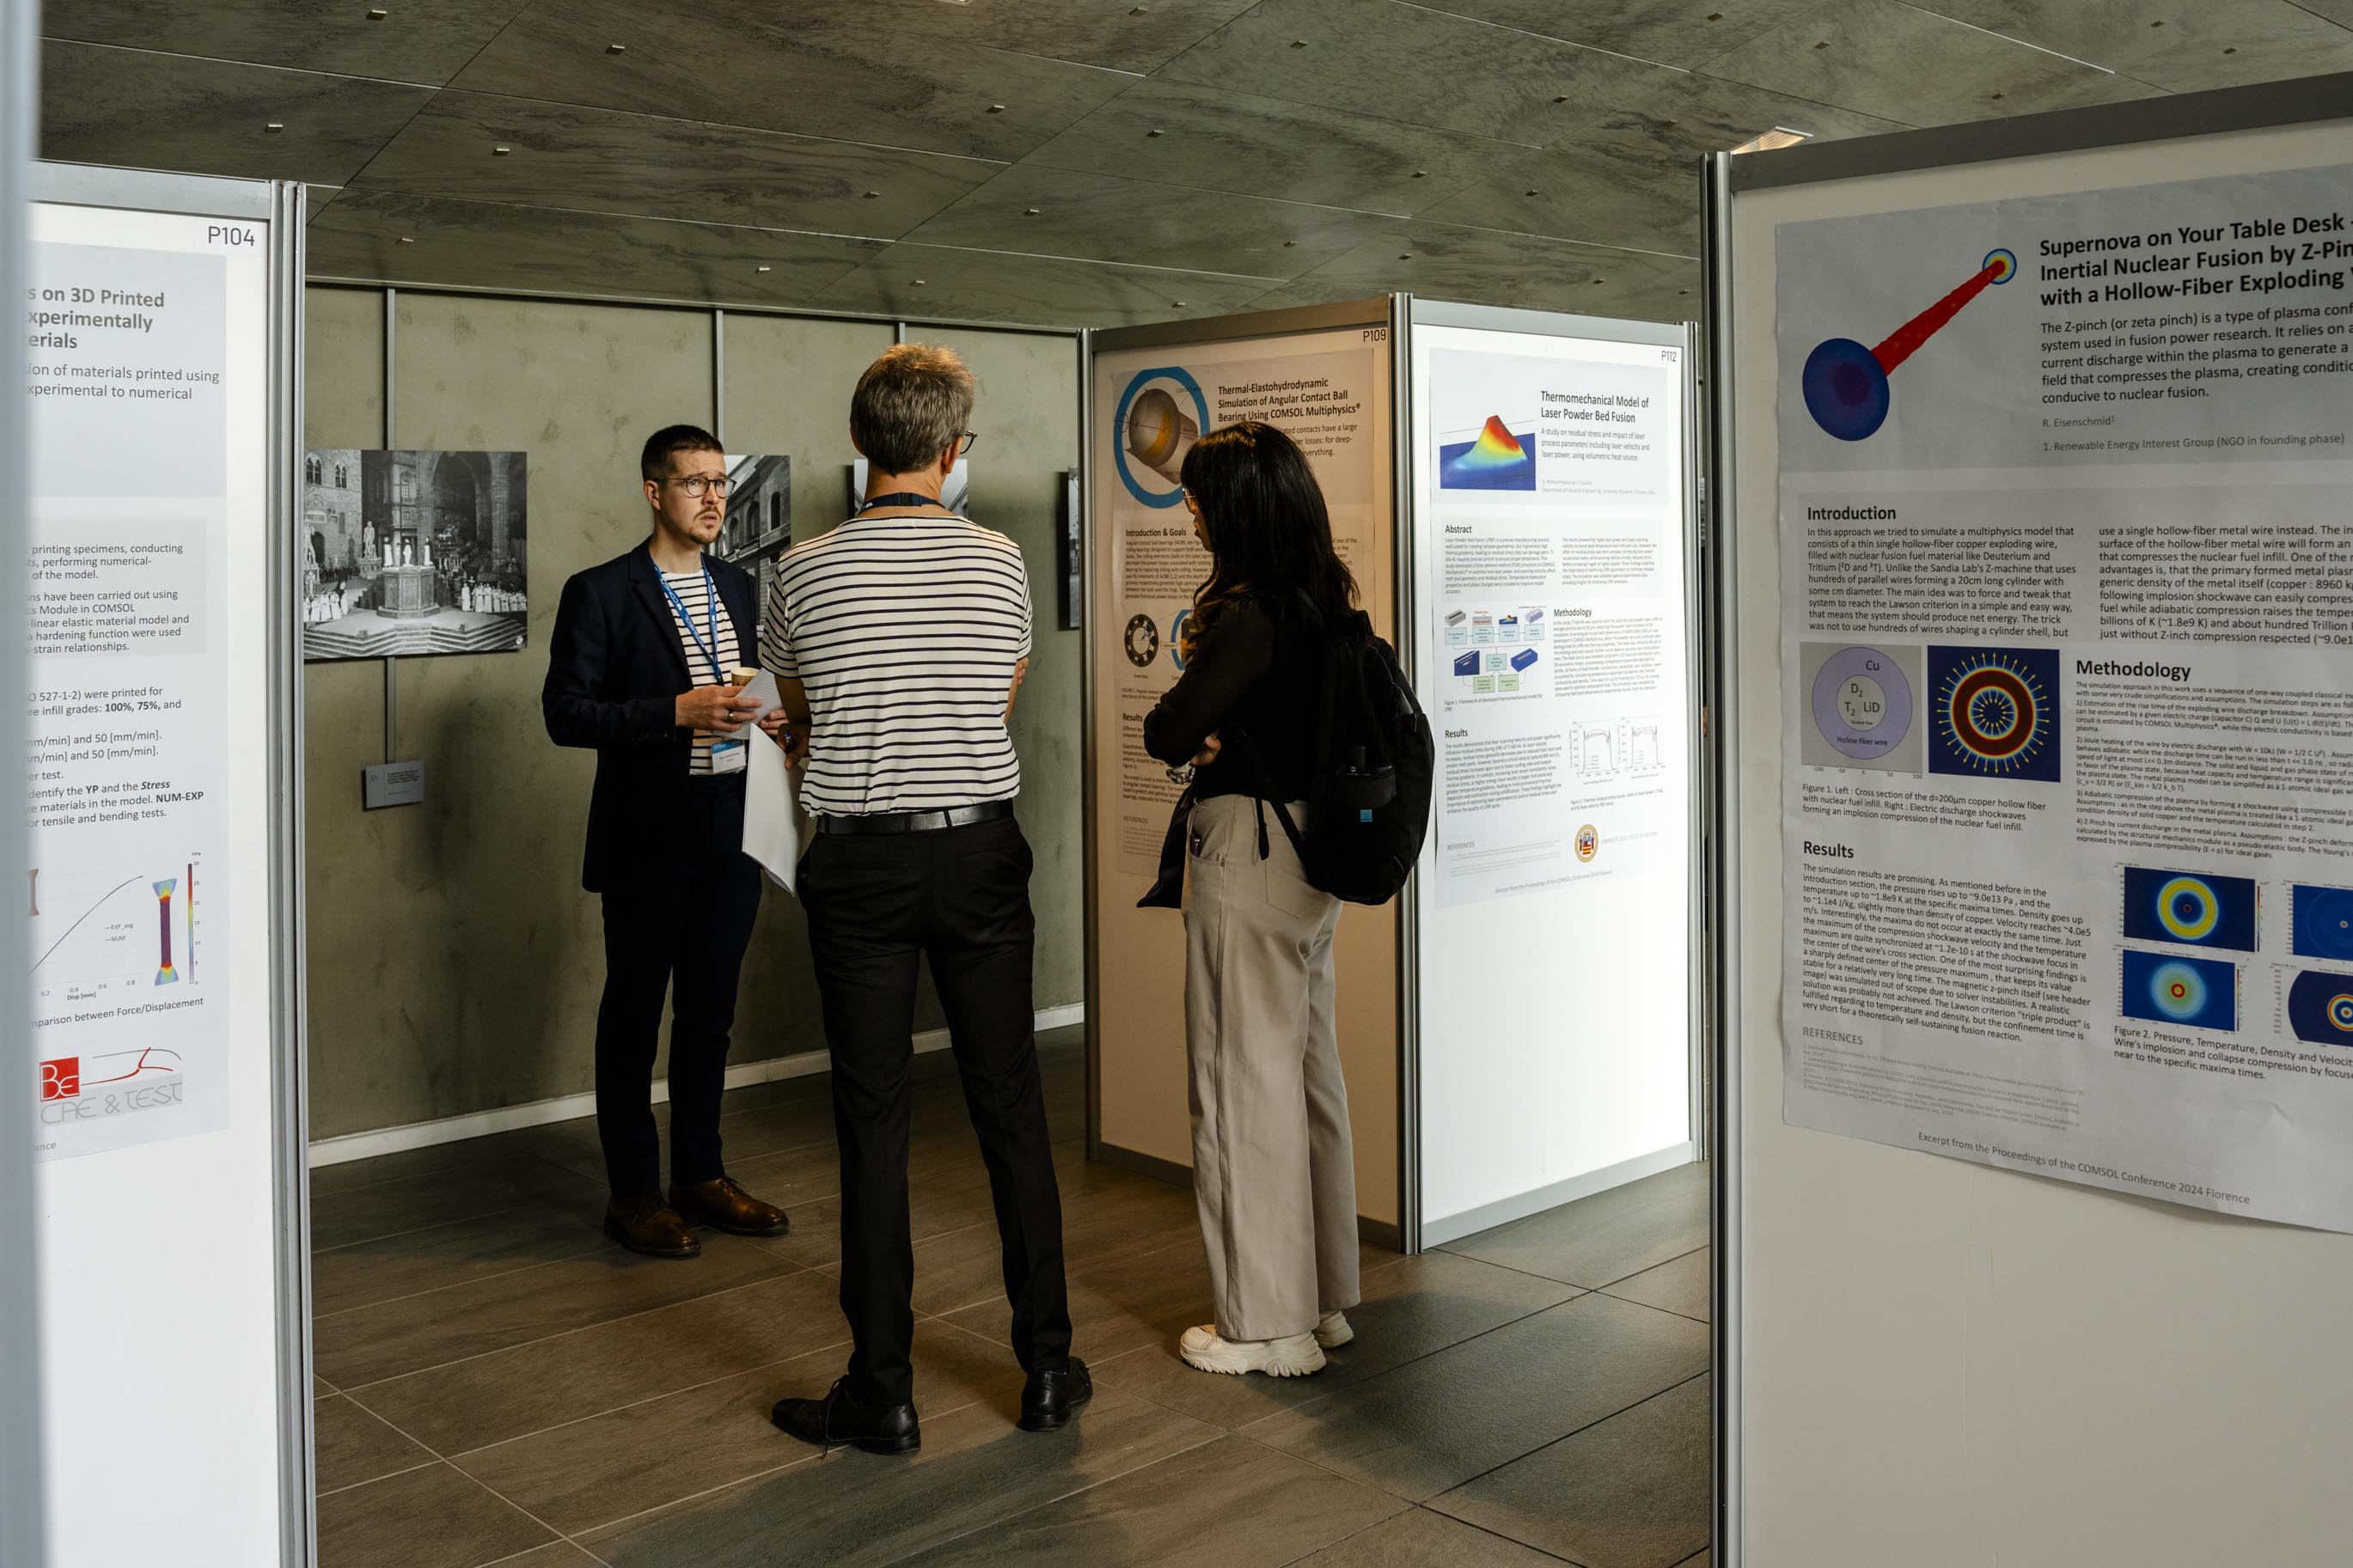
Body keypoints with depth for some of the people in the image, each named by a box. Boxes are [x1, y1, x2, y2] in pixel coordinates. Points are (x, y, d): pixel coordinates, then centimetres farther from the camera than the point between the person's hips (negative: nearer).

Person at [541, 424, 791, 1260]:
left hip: (729, 836, 6)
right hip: (646, 843, -6)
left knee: (710, 1011, 13)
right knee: (633, 1013, 4)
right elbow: (565, 712, -12)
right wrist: (678, 712, -21)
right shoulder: (600, 593, -6)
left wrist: (757, 710, 1)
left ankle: (701, 1175, 25)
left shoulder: (737, 588, 13)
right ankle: (633, 1193, 14)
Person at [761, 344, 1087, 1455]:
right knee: (1011, 1109, 10)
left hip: (860, 863, -1)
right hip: (980, 853, 2)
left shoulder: (804, 571, -5)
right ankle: (1047, 1366, 18)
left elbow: (795, 717, 10)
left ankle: (883, 1391, 10)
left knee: (873, 1120, 4)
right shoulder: (1000, 562, 0)